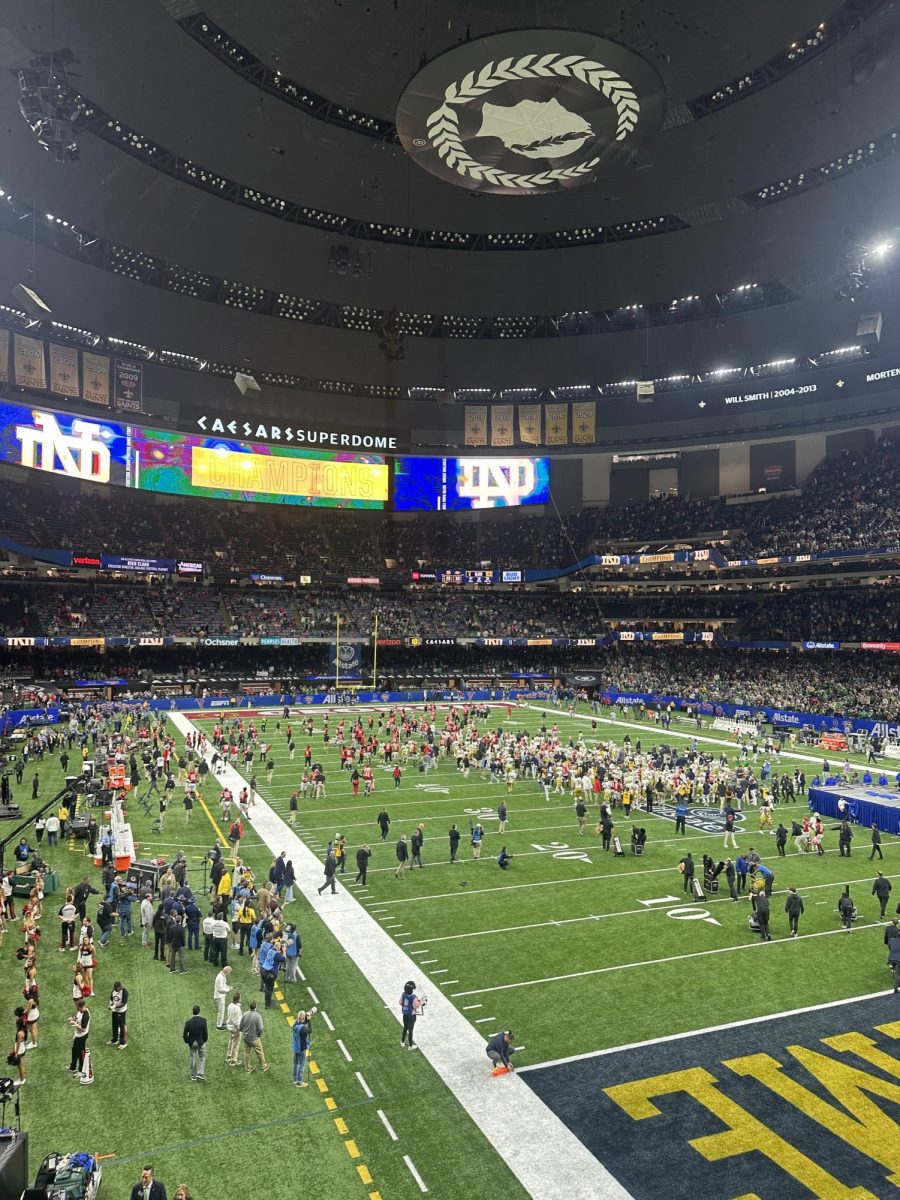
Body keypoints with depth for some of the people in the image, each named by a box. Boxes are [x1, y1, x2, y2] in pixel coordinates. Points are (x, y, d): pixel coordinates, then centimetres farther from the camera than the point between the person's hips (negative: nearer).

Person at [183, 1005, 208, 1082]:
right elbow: (205, 1032, -14)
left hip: (191, 1043, 1)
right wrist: (205, 1040, 6)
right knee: (202, 1058, 19)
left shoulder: (188, 1022, -20)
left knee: (192, 1059, 18)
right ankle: (200, 1074, 9)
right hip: (201, 1042, -1)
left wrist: (187, 1041, 7)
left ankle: (193, 1076, 27)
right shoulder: (203, 1020, -20)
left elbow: (184, 1035, -12)